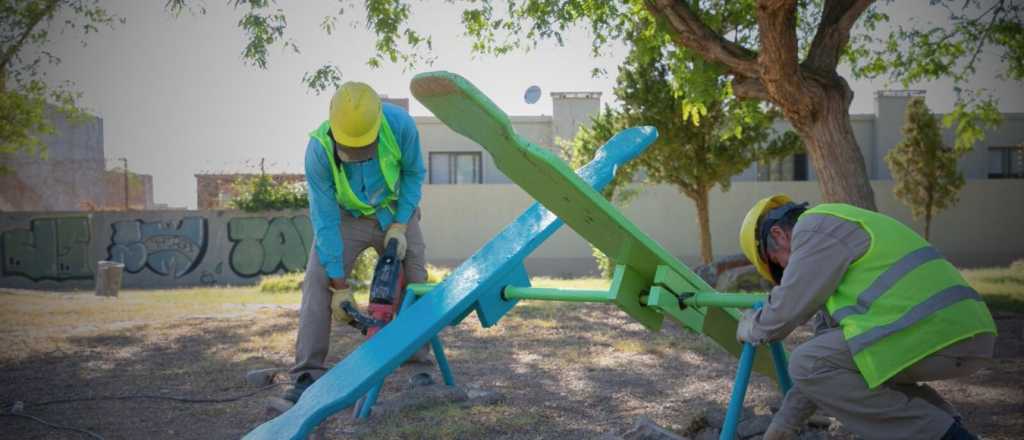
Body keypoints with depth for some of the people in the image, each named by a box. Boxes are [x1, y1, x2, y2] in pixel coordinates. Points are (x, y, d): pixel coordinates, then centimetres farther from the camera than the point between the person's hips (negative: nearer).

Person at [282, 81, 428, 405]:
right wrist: (340, 286, -25)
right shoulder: (319, 148, -32)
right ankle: (307, 375, -12)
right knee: (318, 281, -16)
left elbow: (414, 173, -11)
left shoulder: (399, 124, -31)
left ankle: (418, 363, 13)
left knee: (415, 282, -1)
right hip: (344, 217, -1)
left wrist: (400, 226, -19)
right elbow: (325, 220, -27)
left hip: (395, 212, 2)